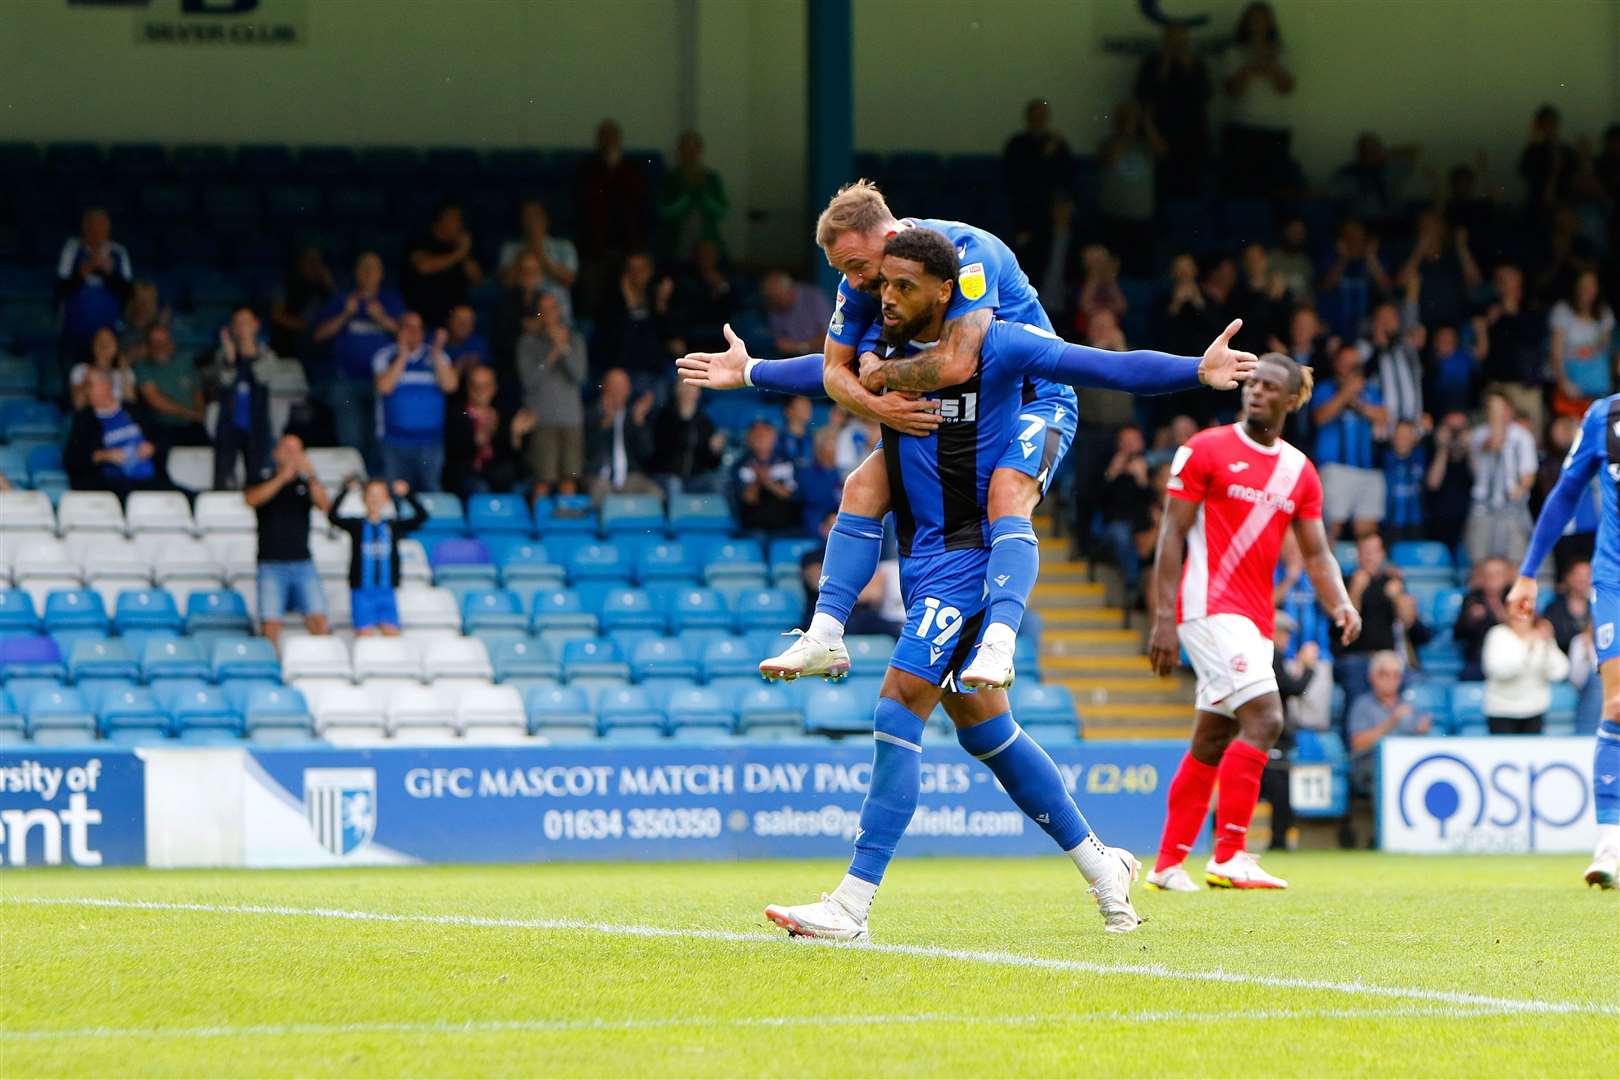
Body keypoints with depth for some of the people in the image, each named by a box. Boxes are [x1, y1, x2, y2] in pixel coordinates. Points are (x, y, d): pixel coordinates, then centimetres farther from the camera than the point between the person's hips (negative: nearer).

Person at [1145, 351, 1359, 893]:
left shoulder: (1299, 470, 13)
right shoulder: (1205, 450, -3)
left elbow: (1315, 551, 13)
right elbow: (1172, 534, -5)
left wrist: (1339, 604, -7)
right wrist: (1164, 617, -12)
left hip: (1256, 618, 7)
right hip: (1210, 604, -7)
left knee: (1213, 741, 10)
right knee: (1264, 716, -20)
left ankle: (1168, 864, 18)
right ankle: (1228, 857, -20)